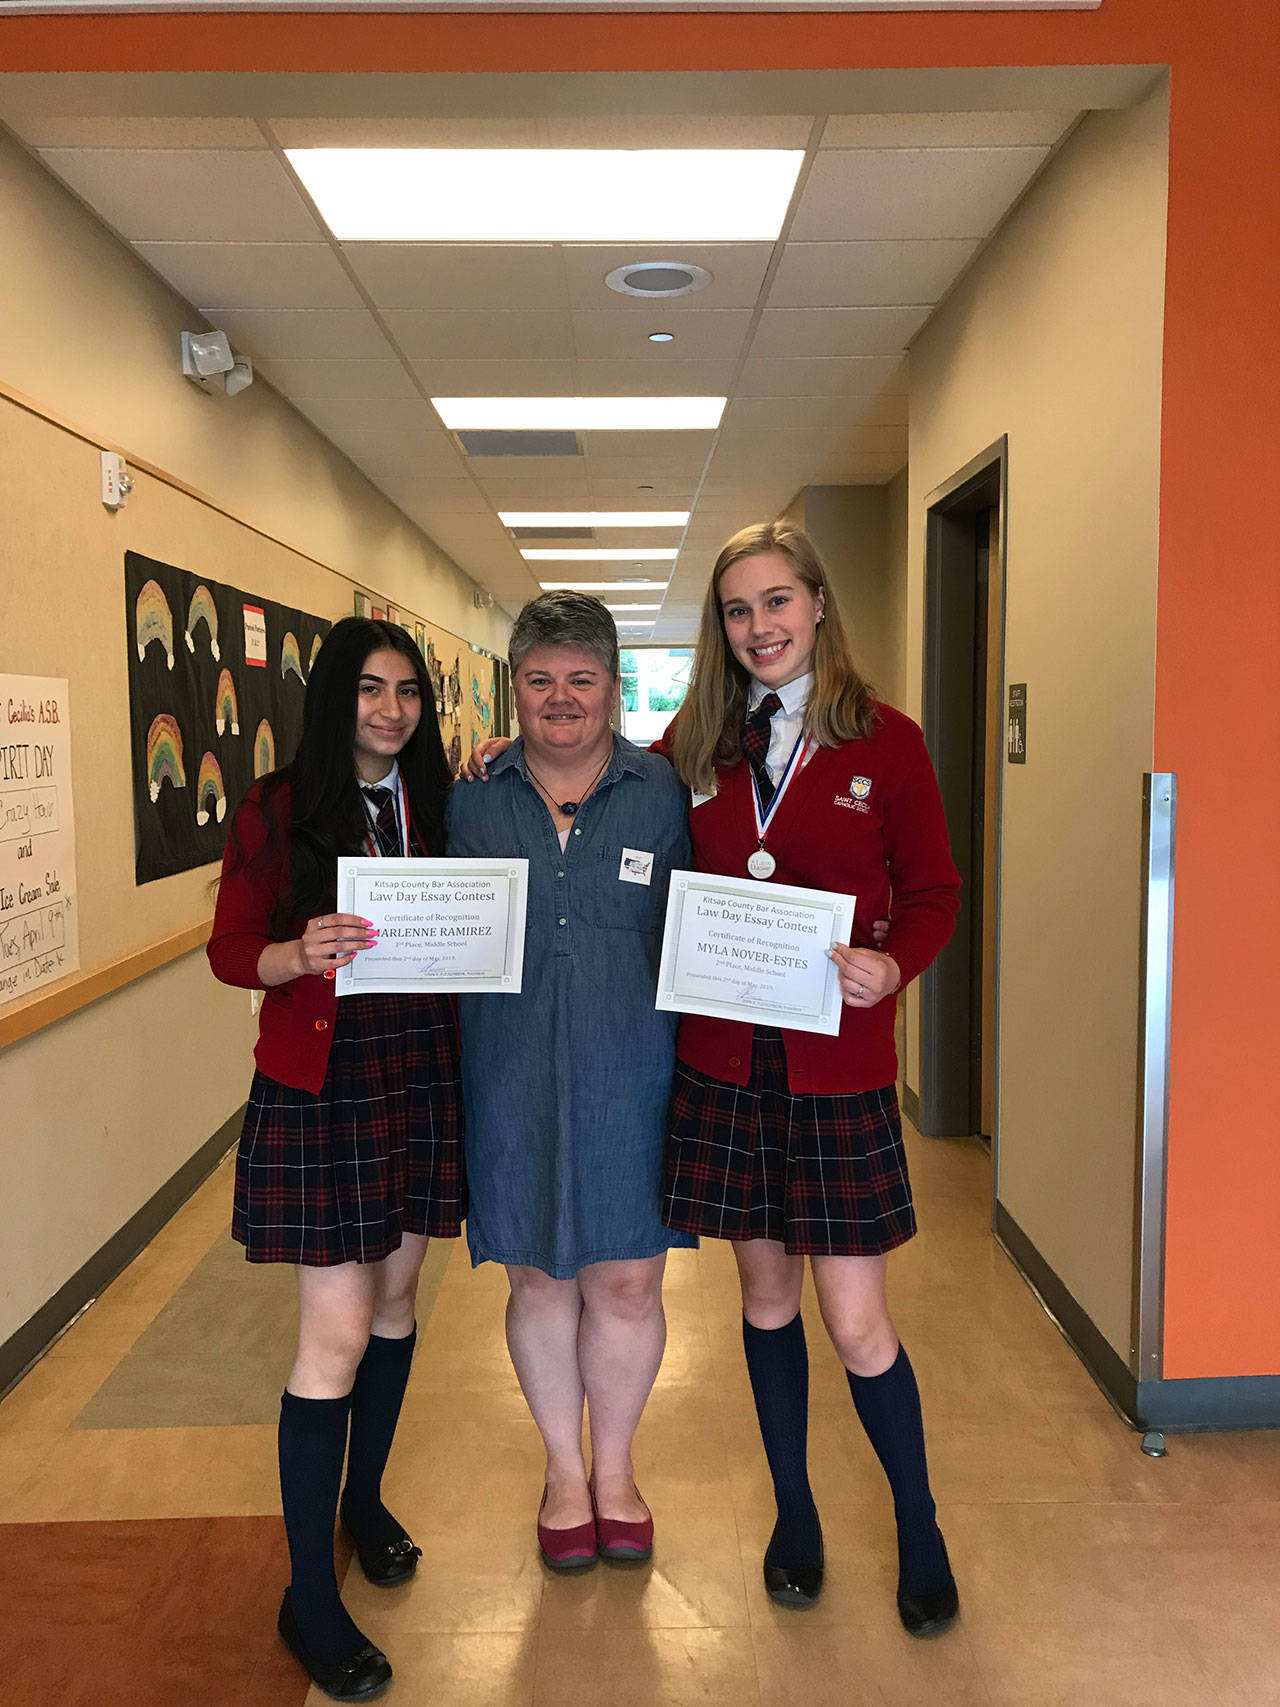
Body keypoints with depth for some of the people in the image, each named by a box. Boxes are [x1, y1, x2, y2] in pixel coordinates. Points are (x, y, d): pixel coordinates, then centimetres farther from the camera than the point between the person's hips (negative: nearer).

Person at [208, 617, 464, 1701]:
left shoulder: (439, 805, 6)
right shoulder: (279, 810, -5)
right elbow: (230, 951, -6)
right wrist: (301, 952, -24)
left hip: (422, 1076, 4)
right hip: (320, 1086, -4)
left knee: (395, 1295, 17)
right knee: (337, 1334, -3)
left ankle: (365, 1499, 41)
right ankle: (309, 1596, 14)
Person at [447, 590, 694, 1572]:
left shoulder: (664, 793, 0)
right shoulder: (472, 801, 3)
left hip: (630, 1079, -1)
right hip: (514, 1082, 1)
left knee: (629, 1281, 9)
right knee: (540, 1279, 14)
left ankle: (616, 1466, 36)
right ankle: (565, 1469, 38)